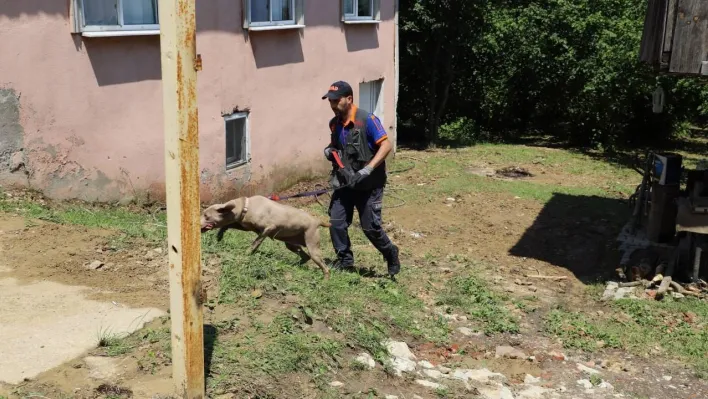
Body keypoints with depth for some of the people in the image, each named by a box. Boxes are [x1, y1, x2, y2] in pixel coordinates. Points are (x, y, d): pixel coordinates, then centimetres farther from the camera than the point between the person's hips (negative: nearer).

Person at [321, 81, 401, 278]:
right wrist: (329, 151, -4)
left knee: (370, 226, -1)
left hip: (368, 185, -6)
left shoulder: (366, 120, -18)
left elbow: (386, 145, -21)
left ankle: (391, 255, 25)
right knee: (336, 223, 1)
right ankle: (345, 259, 20)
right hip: (345, 182, 6)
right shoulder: (334, 124, 4)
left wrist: (367, 170, -28)